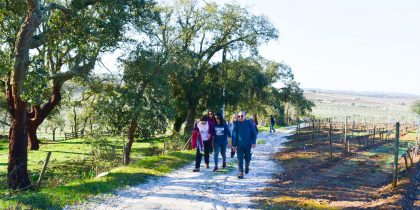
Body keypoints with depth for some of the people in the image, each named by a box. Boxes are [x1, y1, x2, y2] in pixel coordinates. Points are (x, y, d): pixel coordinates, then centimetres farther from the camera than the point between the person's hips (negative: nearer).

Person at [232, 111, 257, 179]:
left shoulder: (249, 123, -4)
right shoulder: (236, 124, -4)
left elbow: (254, 133, 0)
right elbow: (234, 135, 0)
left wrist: (254, 142, -8)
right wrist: (234, 145, -3)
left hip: (248, 145, 0)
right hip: (240, 145, 0)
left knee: (247, 158, 12)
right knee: (240, 159, -5)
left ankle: (247, 166, 43)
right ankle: (240, 172, 1)